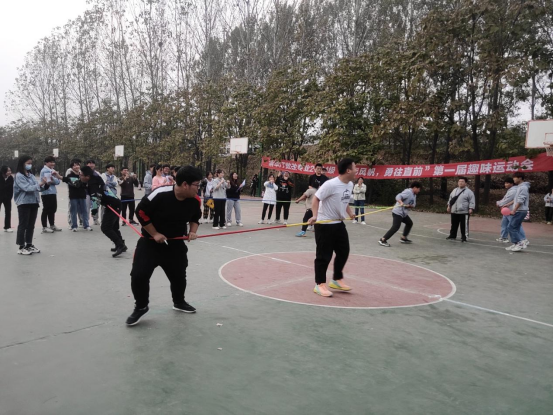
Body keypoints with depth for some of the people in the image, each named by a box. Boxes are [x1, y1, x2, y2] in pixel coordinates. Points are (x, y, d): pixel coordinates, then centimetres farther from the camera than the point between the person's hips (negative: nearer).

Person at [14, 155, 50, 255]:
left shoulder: (31, 175, 13)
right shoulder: (19, 176, -8)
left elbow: (38, 188, 10)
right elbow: (27, 188, -19)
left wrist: (45, 185, -8)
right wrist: (40, 184, -27)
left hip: (34, 203, 7)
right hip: (24, 204, -7)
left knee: (31, 225, 12)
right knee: (23, 225, -1)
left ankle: (29, 245, 22)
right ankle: (21, 247, 5)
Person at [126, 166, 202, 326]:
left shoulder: (195, 200, -11)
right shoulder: (160, 194, -28)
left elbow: (195, 217, 10)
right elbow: (141, 212, -17)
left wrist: (193, 231, -9)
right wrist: (154, 234, -16)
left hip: (175, 243, 4)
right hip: (150, 241, -4)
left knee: (179, 275, 13)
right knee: (139, 275, -11)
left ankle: (179, 302, 41)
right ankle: (141, 307, 15)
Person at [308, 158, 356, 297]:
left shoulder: (350, 184, 4)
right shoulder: (331, 184, -22)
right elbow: (316, 198, -19)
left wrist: (350, 213, 8)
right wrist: (315, 216, -29)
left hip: (339, 223, 9)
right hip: (324, 224, -9)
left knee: (344, 252, 14)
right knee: (324, 255, -1)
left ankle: (337, 280, 32)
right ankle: (320, 284, 14)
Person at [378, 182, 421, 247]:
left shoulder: (414, 195, 15)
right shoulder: (408, 192, -15)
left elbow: (413, 205, 12)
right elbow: (398, 196, -27)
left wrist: (410, 206, -11)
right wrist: (401, 202, -46)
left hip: (404, 213, 11)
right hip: (397, 213, -11)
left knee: (409, 223, 23)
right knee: (396, 227, -19)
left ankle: (403, 238, 33)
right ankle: (383, 240, -18)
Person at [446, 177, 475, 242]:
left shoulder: (469, 191, -4)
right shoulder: (454, 190, 13)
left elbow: (471, 201, -9)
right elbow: (450, 199, 20)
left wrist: (471, 209, -17)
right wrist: (449, 206, 14)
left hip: (464, 212, -5)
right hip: (454, 212, 5)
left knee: (464, 225, -1)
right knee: (454, 224, 13)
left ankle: (464, 238, 8)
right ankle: (452, 236, 25)